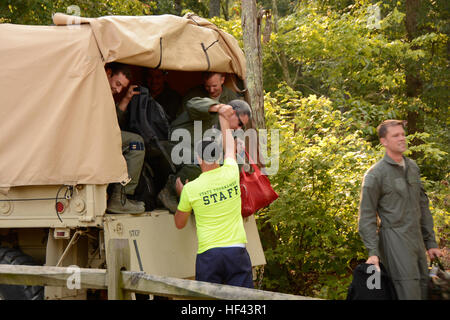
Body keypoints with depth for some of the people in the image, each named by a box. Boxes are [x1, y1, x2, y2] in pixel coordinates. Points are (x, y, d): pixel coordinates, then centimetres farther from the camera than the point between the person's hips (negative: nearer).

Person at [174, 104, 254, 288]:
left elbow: (179, 224, 15)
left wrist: (181, 194, 28)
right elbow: (229, 147, 25)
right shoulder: (231, 173, 2)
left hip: (208, 254, -1)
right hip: (237, 251, 1)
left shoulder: (191, 189, -2)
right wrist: (224, 118, 39)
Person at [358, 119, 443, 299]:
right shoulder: (375, 174, -7)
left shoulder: (413, 167, 14)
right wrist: (373, 252, -14)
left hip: (416, 239, 7)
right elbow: (367, 217, -7)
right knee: (408, 292, -14)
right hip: (394, 240, -7)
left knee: (423, 289, 7)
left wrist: (431, 242, 15)